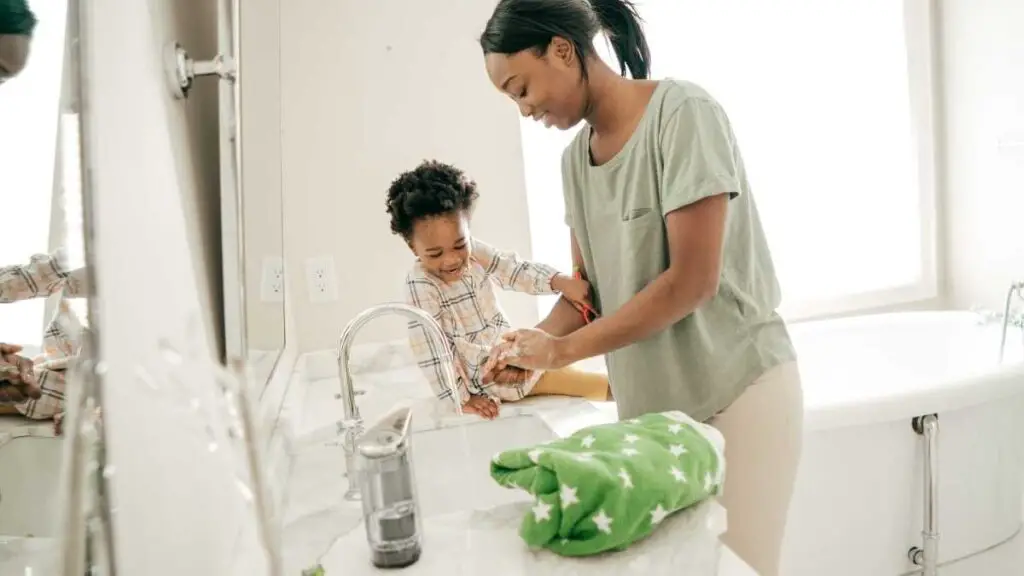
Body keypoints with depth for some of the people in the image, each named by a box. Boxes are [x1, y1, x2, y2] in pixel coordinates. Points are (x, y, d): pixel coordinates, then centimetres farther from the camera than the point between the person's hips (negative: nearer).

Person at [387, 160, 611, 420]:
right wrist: (460, 398, -27)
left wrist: (561, 281, -21)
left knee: (606, 386, 10)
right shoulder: (421, 285, -25)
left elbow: (516, 270, -4)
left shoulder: (475, 251, -6)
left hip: (517, 359, 7)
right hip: (482, 384, -7)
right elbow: (431, 350, -27)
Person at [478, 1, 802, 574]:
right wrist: (533, 342, -9)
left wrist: (563, 349, -18)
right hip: (654, 400, 6)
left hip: (736, 389, -6)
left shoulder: (683, 113, -15)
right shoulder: (576, 158, 6)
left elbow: (693, 280, -21)